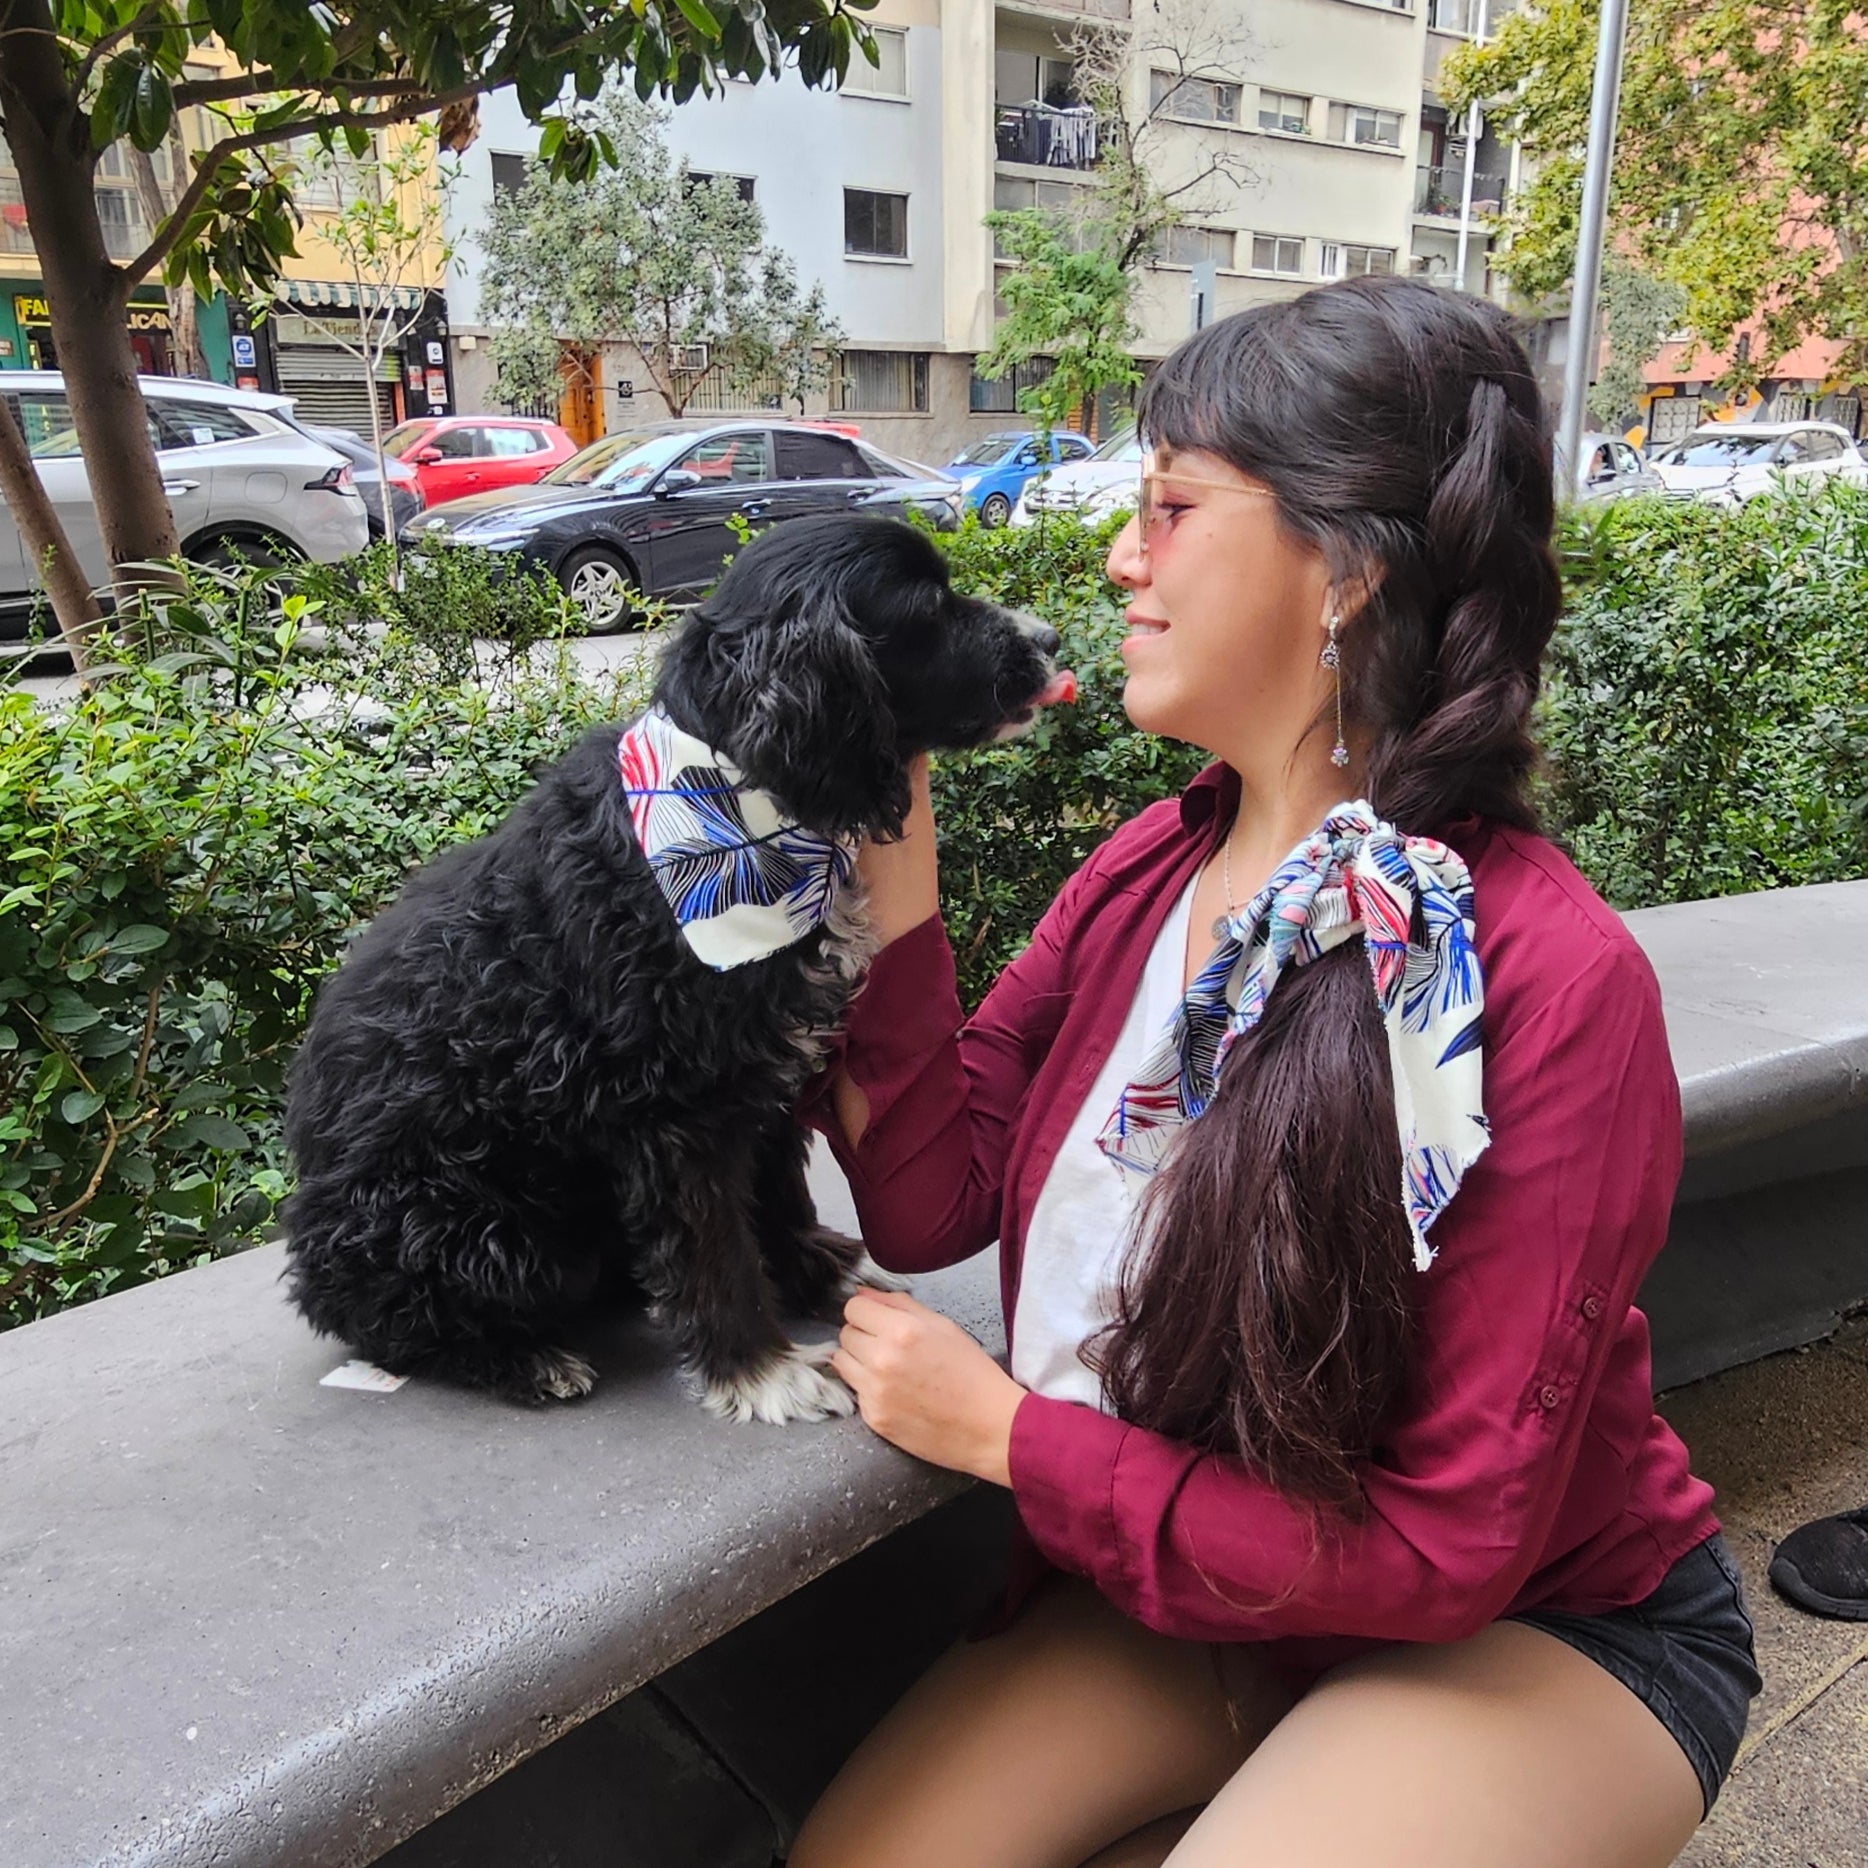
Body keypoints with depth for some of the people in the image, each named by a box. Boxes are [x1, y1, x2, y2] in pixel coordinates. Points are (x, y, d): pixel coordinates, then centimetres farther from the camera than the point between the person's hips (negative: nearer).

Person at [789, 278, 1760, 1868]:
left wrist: (1006, 1431, -20)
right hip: (1182, 1592, 5)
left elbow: (1447, 1547, -23)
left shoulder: (1549, 983, -27)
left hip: (1541, 1635, -4)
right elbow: (928, 1204, -8)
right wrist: (890, 874, -16)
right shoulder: (1144, 874, -7)